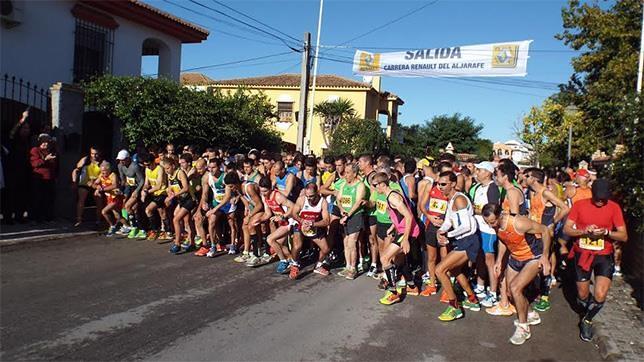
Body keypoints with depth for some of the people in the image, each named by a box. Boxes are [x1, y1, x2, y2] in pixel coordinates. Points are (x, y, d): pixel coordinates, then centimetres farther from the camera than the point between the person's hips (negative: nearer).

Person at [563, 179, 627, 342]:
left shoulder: (614, 207, -6)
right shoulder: (579, 205, -5)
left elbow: (624, 236, -7)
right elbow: (566, 229, -5)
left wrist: (606, 232, -25)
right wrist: (584, 231, -23)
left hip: (604, 256, -1)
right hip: (582, 254, 1)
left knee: (600, 295, -13)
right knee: (582, 295, 11)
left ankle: (587, 321, 16)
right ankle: (586, 315, 43)